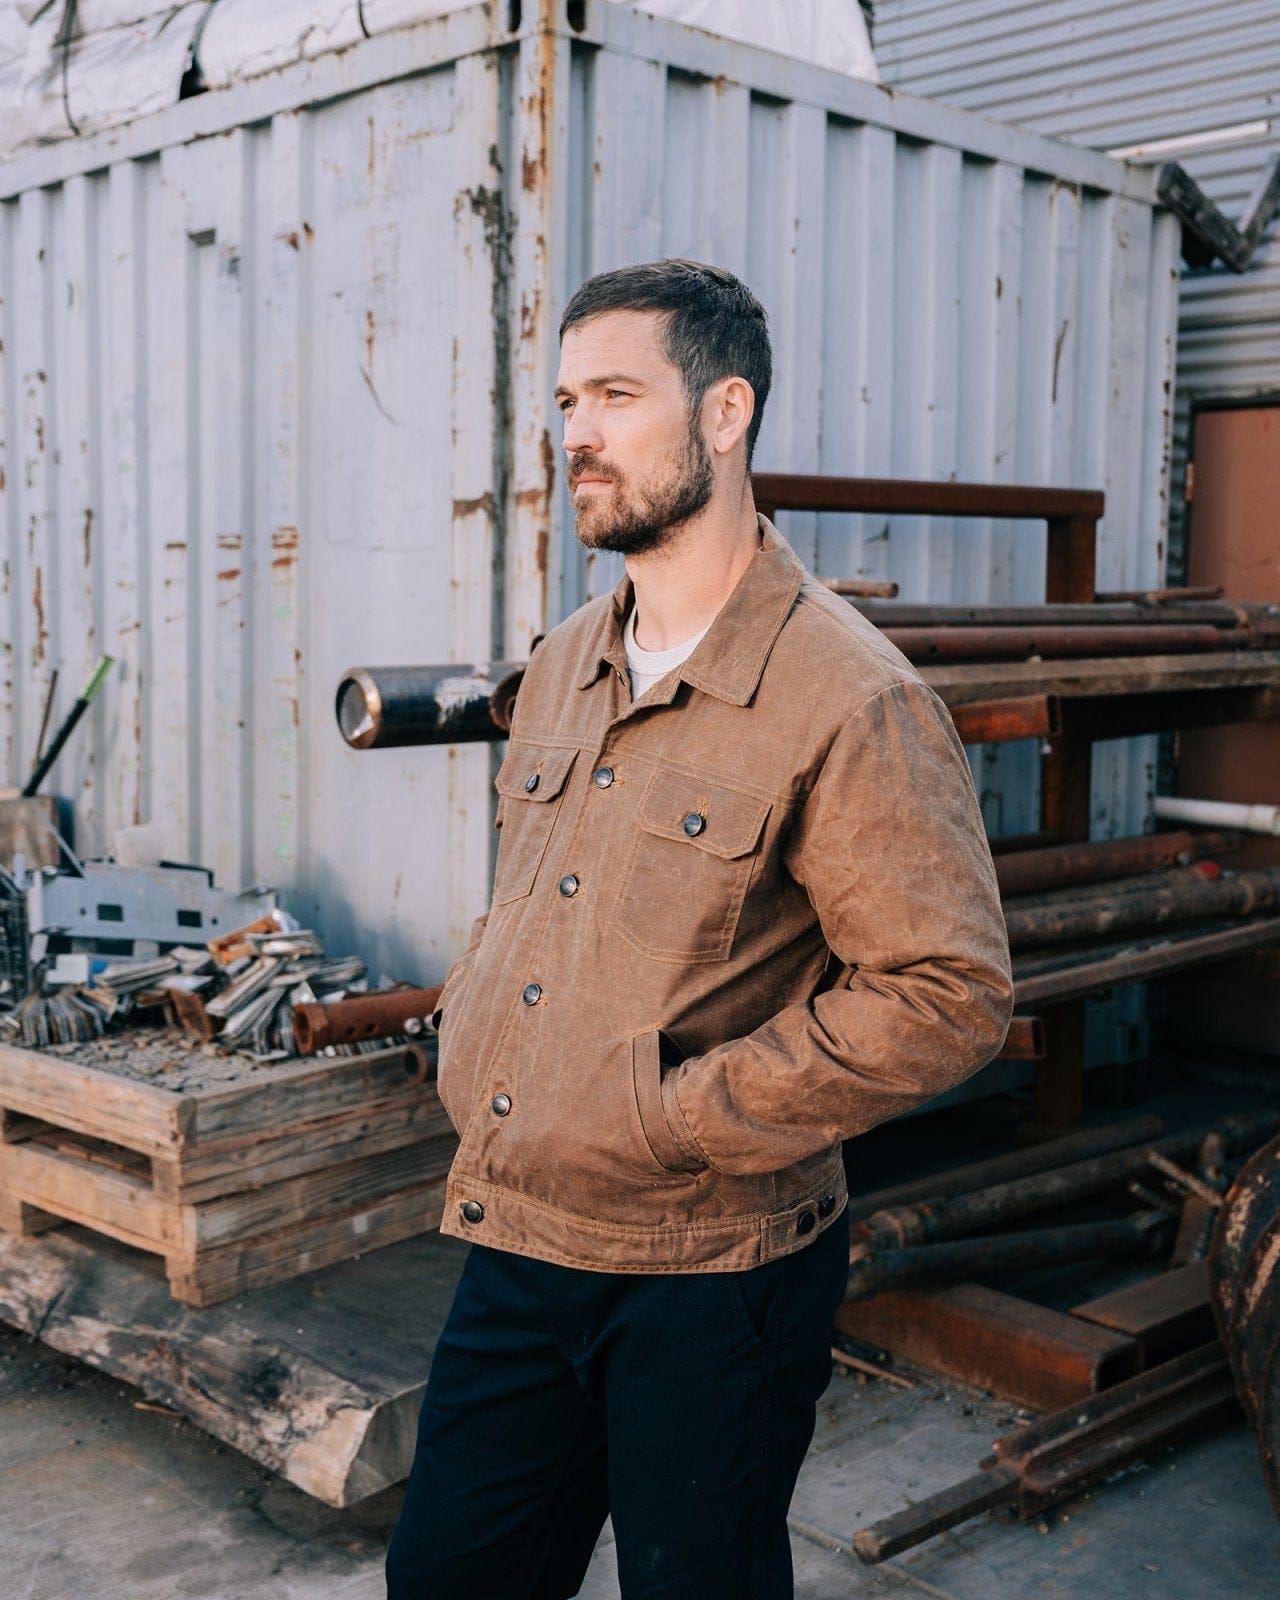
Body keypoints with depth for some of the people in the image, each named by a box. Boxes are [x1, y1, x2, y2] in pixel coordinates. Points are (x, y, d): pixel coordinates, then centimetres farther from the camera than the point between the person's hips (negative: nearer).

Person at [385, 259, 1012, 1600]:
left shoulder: (849, 698, -17)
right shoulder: (564, 667, 8)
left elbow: (946, 995, -20)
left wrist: (679, 1113, -19)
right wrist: (466, 1041, 3)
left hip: (704, 1276, -6)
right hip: (513, 1241, 7)